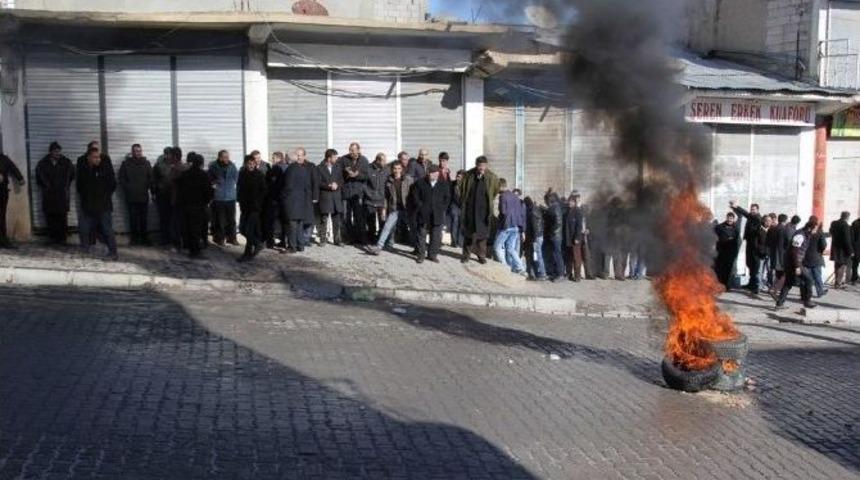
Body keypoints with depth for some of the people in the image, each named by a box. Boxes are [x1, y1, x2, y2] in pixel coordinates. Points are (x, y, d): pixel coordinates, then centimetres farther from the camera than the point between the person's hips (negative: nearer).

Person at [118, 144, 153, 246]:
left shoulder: (146, 163, 6)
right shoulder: (126, 163, 1)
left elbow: (151, 178, 4)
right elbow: (122, 179, 1)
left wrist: (152, 190, -7)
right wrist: (127, 189, -8)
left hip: (144, 196, 1)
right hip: (131, 197, -1)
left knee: (143, 218, 5)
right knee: (133, 218, 3)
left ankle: (144, 237, 14)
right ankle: (134, 237, 12)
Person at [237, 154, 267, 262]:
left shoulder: (260, 175, -5)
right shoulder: (242, 174, 6)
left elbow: (263, 191, -3)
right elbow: (239, 189, 13)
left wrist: (258, 203, -11)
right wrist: (241, 202, 2)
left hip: (255, 206, -5)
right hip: (245, 206, 5)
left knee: (249, 229, -9)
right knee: (242, 229, 7)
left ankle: (248, 253, 4)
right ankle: (258, 243, 26)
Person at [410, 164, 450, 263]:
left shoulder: (444, 184, 8)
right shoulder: (420, 183, 4)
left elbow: (447, 198, 10)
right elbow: (415, 196, 4)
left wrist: (442, 208, 1)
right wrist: (420, 206, -6)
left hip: (437, 215, 1)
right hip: (423, 214, -1)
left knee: (436, 236, 3)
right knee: (422, 235, 2)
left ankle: (433, 254, 13)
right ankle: (421, 255, 8)